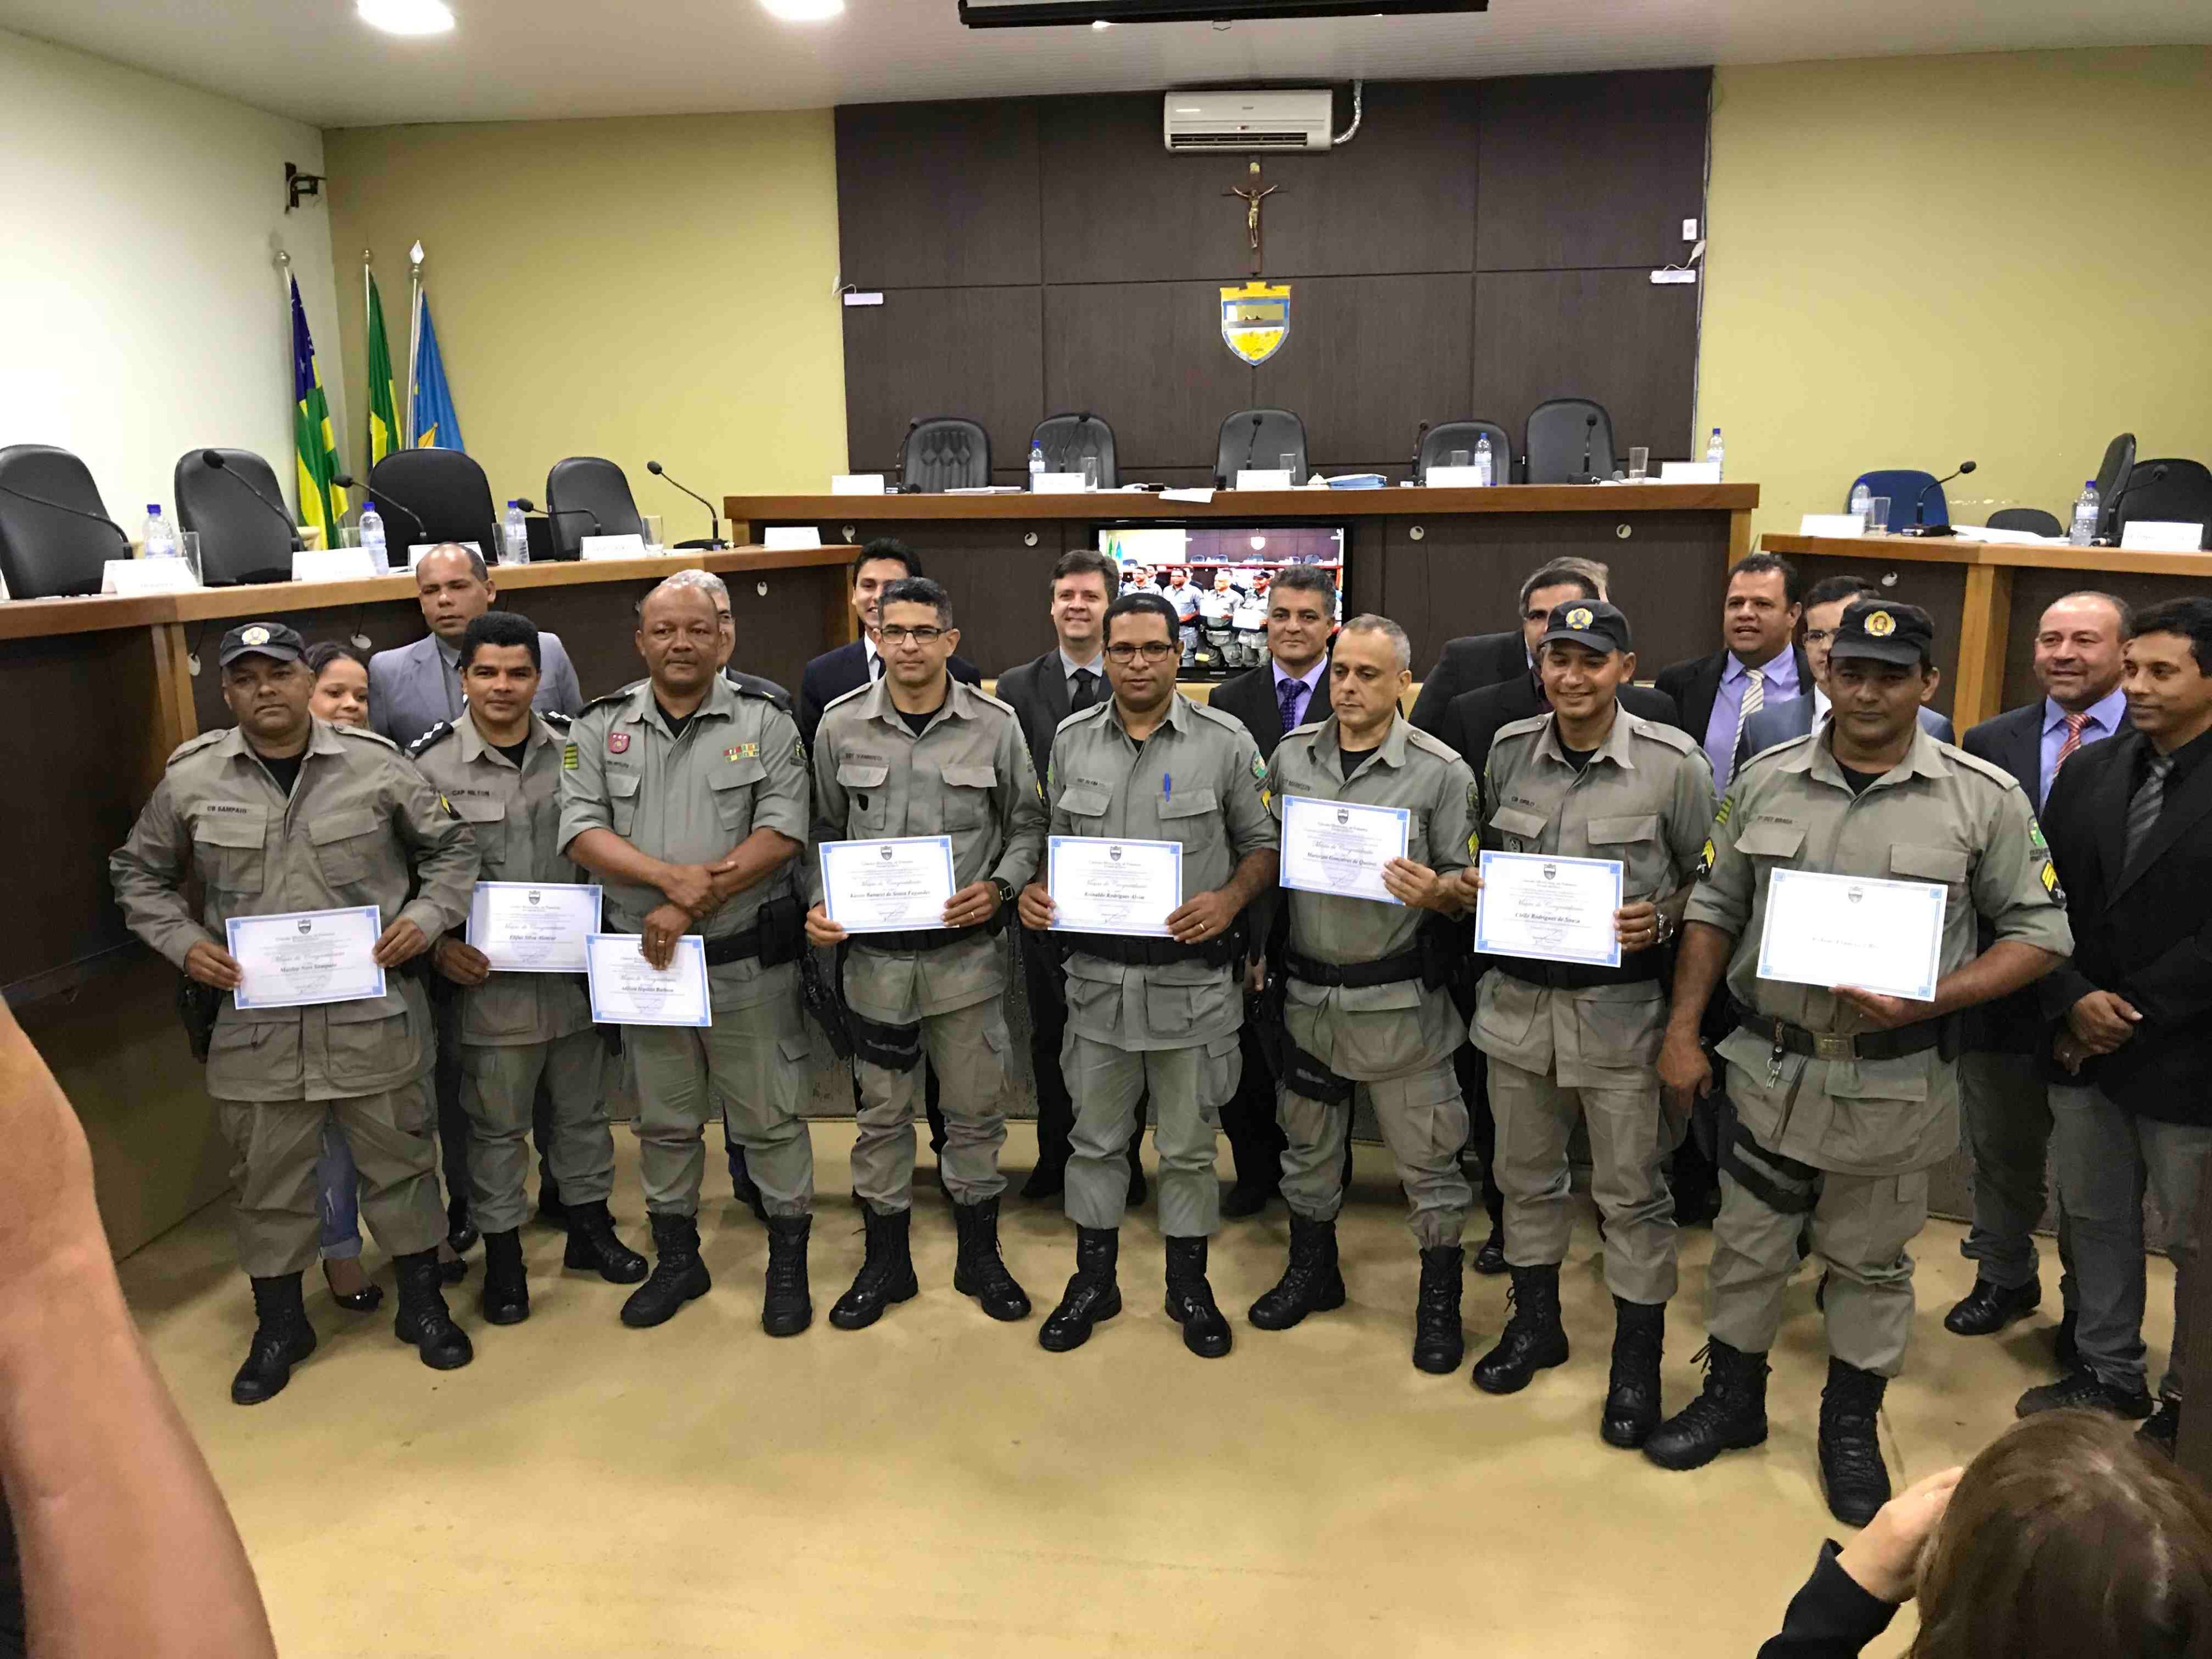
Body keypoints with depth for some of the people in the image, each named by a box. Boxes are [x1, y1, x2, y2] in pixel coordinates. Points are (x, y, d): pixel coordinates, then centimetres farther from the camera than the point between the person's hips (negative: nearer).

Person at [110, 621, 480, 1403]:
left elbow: (452, 848, 6)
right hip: (255, 1023, 1)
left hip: (373, 1014, -1)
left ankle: (422, 1302, 30)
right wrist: (183, 942, -2)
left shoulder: (375, 764, -4)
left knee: (399, 1162, 12)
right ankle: (279, 1324, 34)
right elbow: (138, 874, 13)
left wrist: (426, 917, -8)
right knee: (269, 1183, 14)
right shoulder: (190, 779, 0)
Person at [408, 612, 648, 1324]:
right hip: (488, 979, -3)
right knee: (496, 1124, 9)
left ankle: (590, 1226, 36)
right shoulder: (429, 763, -8)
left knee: (583, 1106, 18)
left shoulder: (577, 746, 0)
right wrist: (437, 944, -13)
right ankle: (502, 1255, 25)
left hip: (576, 971, 3)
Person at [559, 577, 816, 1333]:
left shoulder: (766, 723, -3)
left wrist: (692, 906, -17)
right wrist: (671, 877, -20)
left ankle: (789, 1264, 22)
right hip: (644, 960, 3)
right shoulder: (600, 728, 4)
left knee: (770, 1118, 6)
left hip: (749, 960, -2)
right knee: (664, 1121, 16)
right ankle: (676, 1260, 33)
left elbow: (782, 832, -12)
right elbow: (581, 830, -6)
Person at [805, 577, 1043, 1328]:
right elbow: (823, 830, 10)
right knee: (883, 1111, 12)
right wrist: (820, 904, -4)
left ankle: (980, 1257, 29)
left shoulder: (995, 724, -4)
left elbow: (1027, 824, 4)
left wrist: (998, 887, -11)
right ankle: (886, 1262, 28)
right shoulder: (841, 724, -1)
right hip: (874, 952, 1)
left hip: (967, 950, 0)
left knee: (976, 1106, 11)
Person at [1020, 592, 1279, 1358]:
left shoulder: (1226, 742, -5)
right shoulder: (1071, 740, 4)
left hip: (1192, 979, -2)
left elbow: (1263, 845, 1)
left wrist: (1229, 900, -17)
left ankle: (1188, 1283, 30)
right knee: (1095, 1138, 14)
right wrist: (1037, 890, -6)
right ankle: (1093, 1280, 31)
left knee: (1189, 1145, 11)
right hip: (1097, 973, 3)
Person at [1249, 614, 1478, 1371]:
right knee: (1307, 1144, 19)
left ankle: (1440, 1302, 26)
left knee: (1427, 1158, 7)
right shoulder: (1292, 755, 3)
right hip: (1305, 990, 4)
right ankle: (1312, 1271, 40)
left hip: (1397, 998, -3)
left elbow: (1466, 885, -4)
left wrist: (1435, 891, -26)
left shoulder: (1440, 771, -8)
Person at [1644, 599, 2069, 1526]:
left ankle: (1852, 1426, 35)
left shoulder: (1983, 798, -7)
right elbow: (1714, 911, 7)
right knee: (1747, 1242, 14)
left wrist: (1928, 1001, -18)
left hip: (1895, 1083, -2)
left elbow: (2039, 931, -3)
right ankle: (1732, 1397, 35)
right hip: (1771, 1066, 2)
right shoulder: (1767, 780, 0)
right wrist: (1682, 1031, 2)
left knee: (1871, 1264, 15)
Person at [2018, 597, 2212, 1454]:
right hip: (2083, 1050, 5)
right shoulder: (2087, 772, 5)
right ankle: (2108, 1369, 35)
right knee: (2096, 1220, 17)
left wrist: (2133, 1014, -14)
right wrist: (2075, 1002, -7)